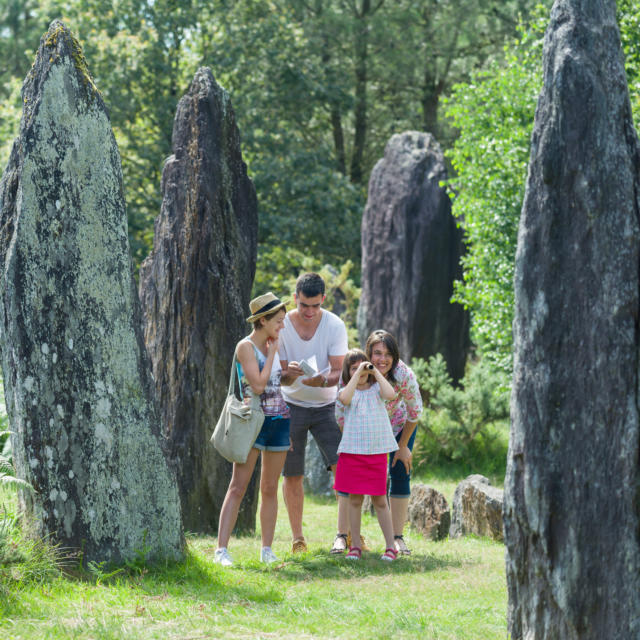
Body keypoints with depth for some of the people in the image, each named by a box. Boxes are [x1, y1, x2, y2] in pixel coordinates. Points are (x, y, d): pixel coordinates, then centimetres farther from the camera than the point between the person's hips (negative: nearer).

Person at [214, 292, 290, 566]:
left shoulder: (273, 346, 13)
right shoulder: (245, 346, -8)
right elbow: (257, 385, -18)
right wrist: (272, 353, -10)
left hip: (279, 420, 7)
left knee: (270, 489, 8)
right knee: (238, 486, -11)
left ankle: (267, 549, 13)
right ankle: (222, 549, -14)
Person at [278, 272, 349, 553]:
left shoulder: (334, 325, -10)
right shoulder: (282, 327, -11)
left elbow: (337, 371, -13)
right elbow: (280, 377, -10)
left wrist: (322, 380, -36)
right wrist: (290, 374, -34)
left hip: (326, 405, 0)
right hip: (292, 406, 0)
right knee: (292, 475, 1)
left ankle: (346, 532, -9)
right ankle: (297, 537, 13)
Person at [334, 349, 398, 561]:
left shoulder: (376, 388, 6)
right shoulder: (346, 392, 3)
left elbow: (390, 394, -16)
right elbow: (345, 399, -22)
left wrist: (375, 372, -8)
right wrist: (357, 374, -16)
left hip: (377, 453, 0)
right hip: (352, 453, 0)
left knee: (379, 500, 3)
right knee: (355, 499, 4)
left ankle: (391, 546, 7)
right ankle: (355, 546, 11)